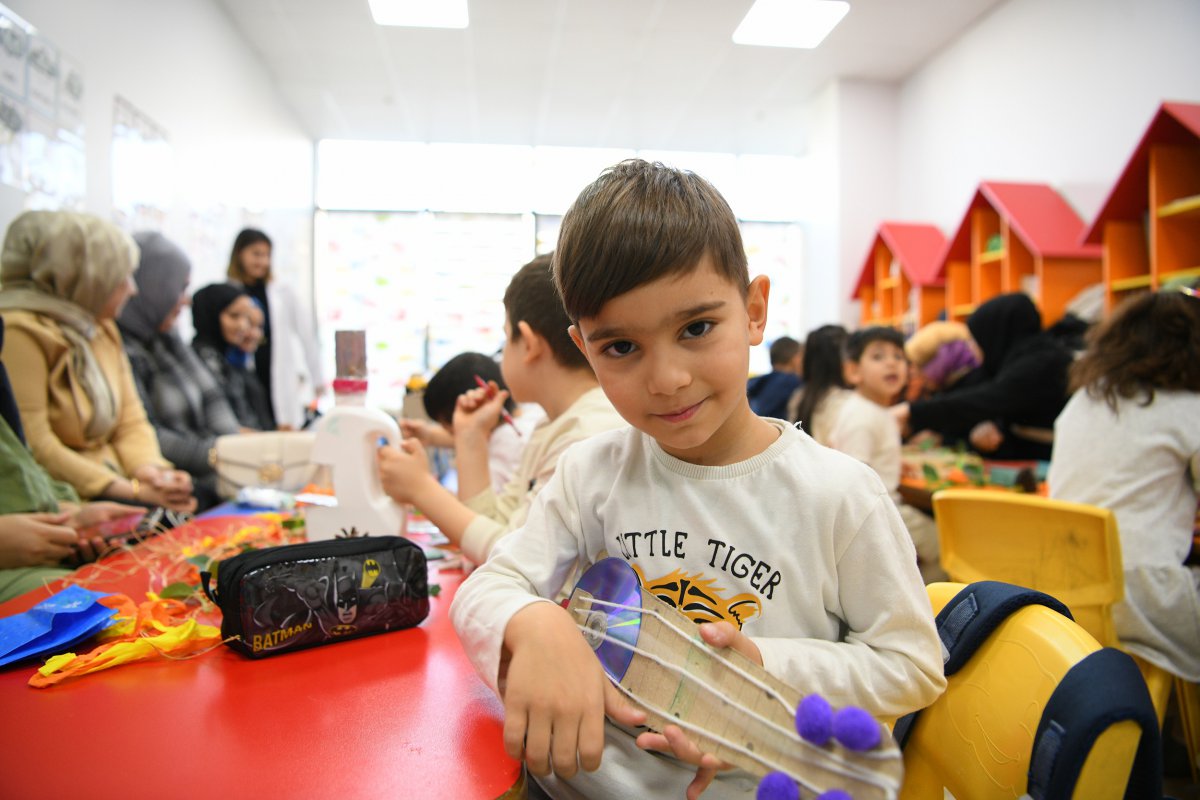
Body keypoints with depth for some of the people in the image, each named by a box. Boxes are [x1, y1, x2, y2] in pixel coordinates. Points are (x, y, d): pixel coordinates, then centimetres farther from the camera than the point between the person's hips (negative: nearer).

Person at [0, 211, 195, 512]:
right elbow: (35, 447, -17)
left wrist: (149, 468, -10)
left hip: (114, 486, 8)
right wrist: (132, 490, -21)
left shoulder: (104, 328, 15)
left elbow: (132, 422, 11)